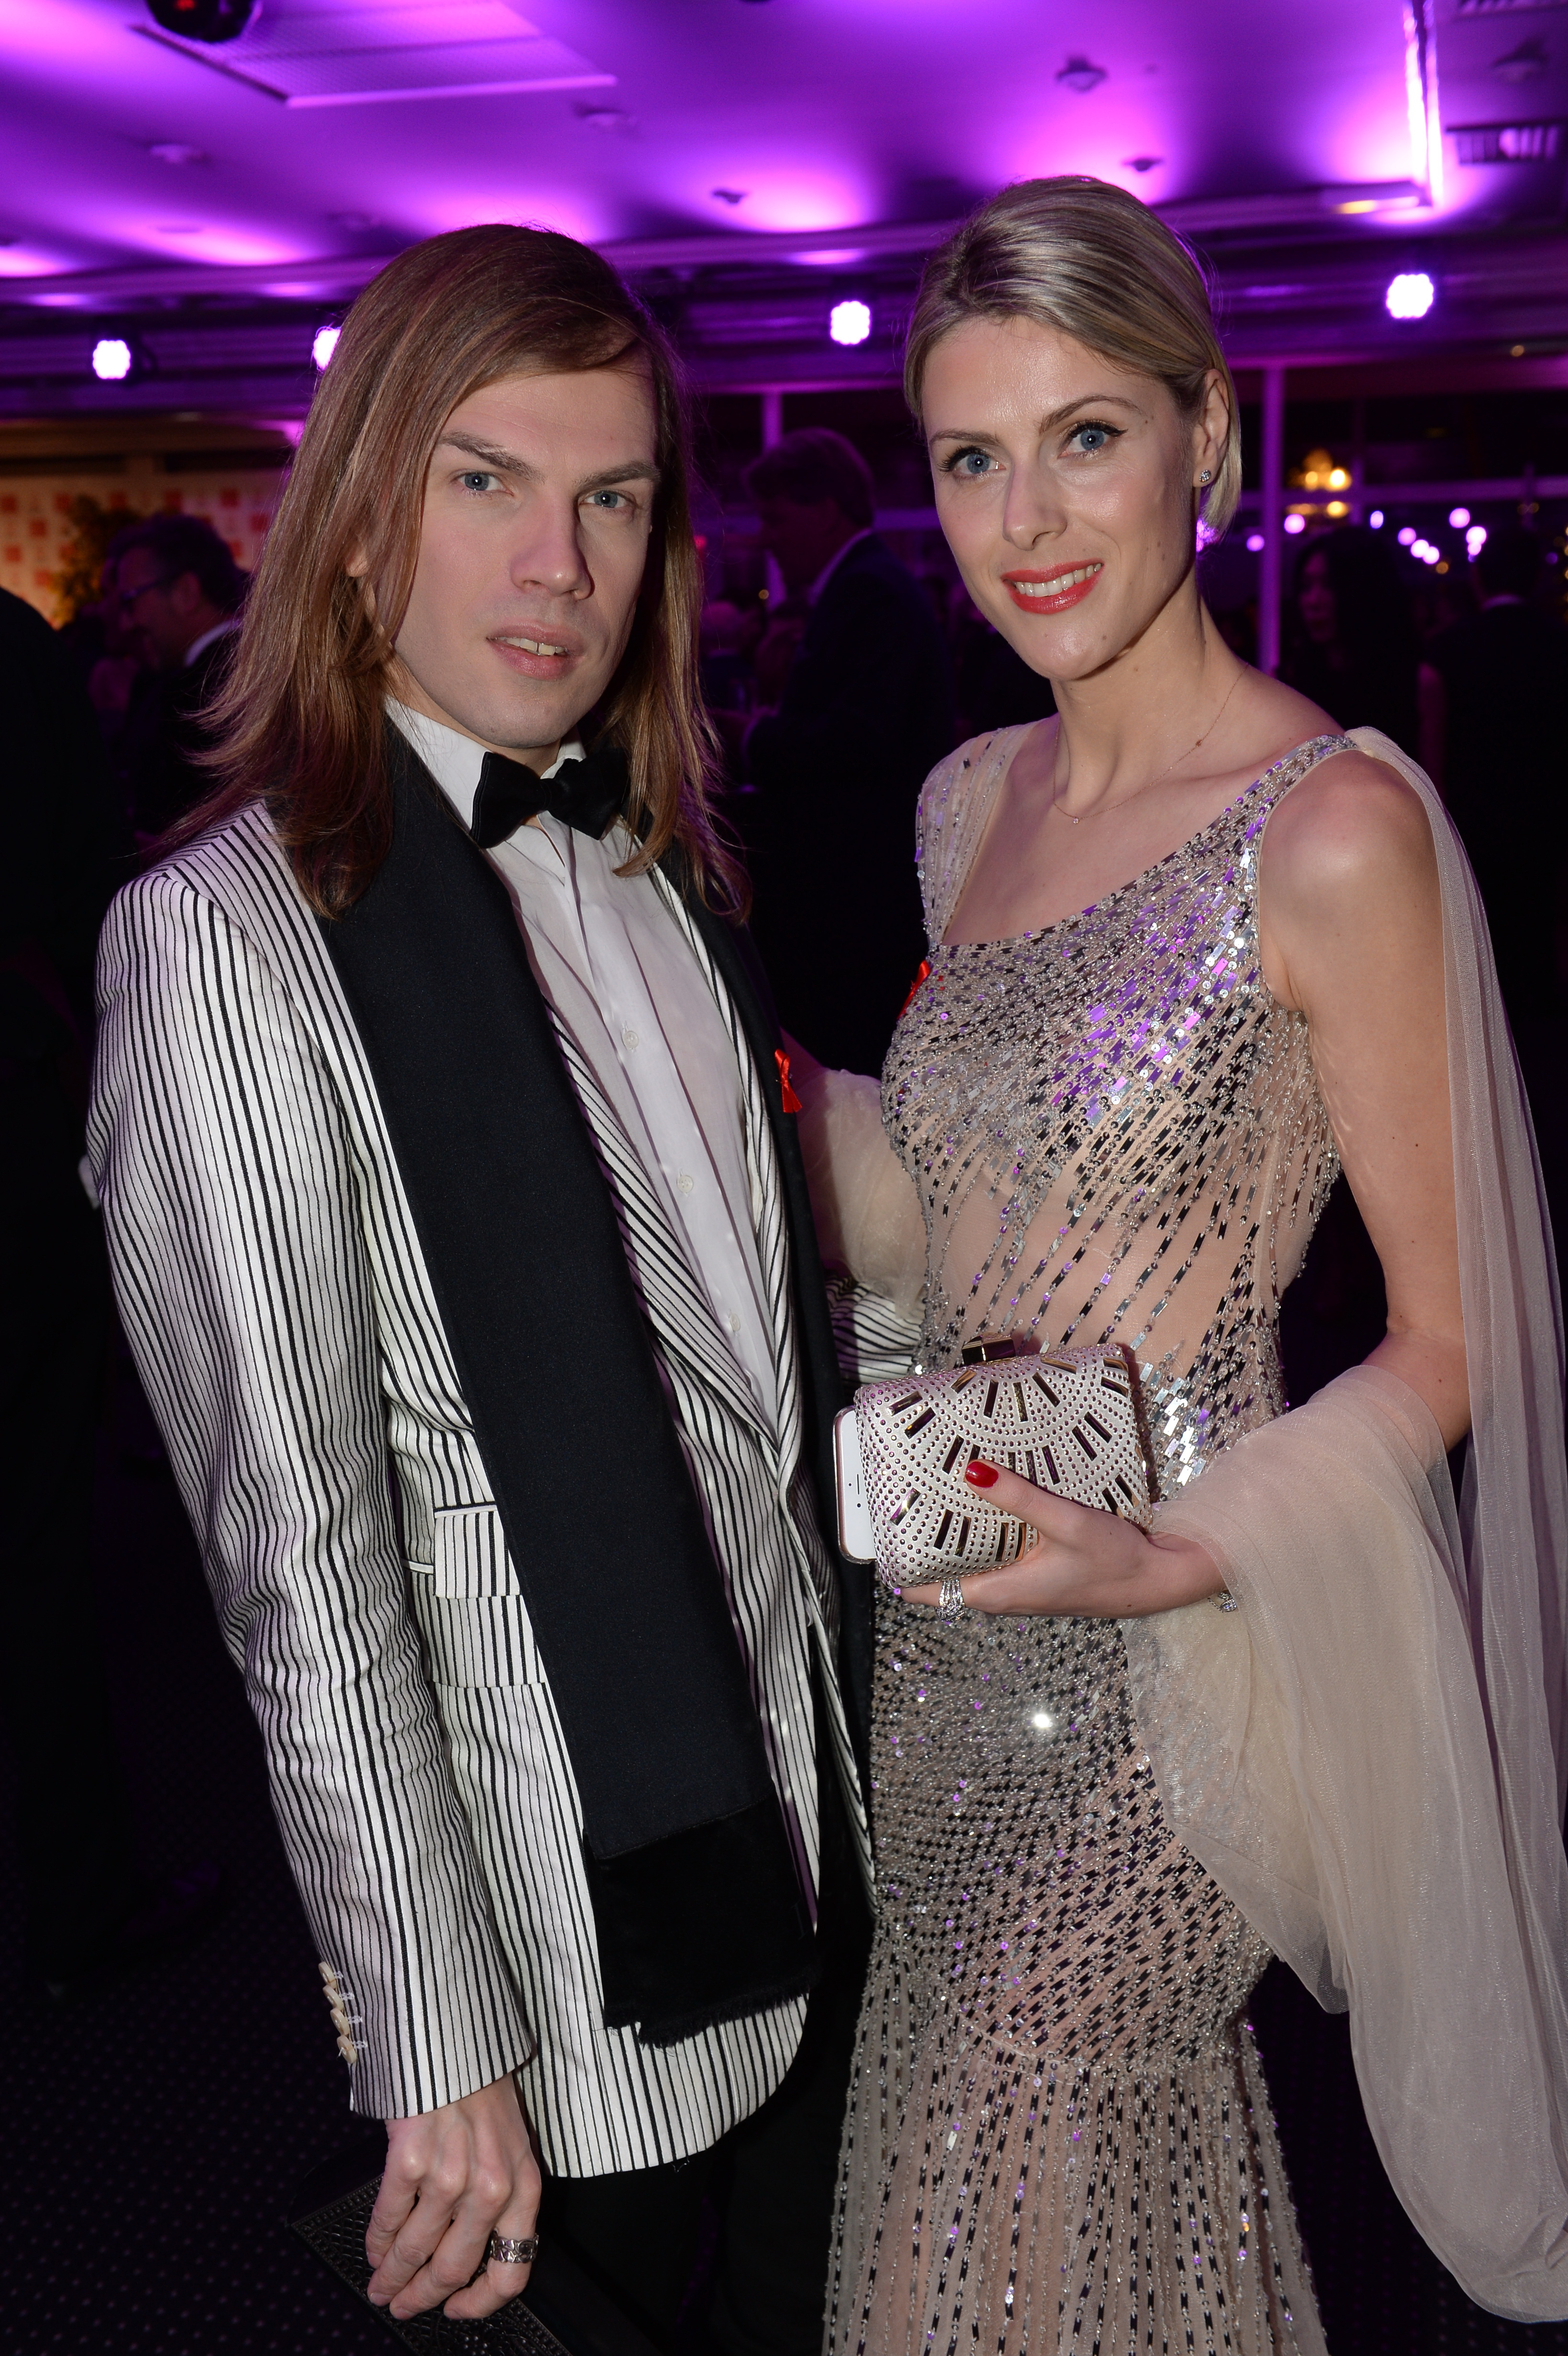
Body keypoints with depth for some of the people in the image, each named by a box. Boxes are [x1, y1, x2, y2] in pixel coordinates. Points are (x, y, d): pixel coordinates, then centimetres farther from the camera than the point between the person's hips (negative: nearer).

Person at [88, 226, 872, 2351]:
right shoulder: (233, 937, -17)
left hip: (814, 1791, 7)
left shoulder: (660, 859, 4)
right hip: (560, 1894, -6)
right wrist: (440, 2054, -15)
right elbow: (301, 1558, -18)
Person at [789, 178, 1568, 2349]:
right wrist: (766, 1086, 2)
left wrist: (1182, 1553, -23)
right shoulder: (971, 801, 5)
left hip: (1166, 1666, -6)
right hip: (957, 1628, 6)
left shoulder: (1334, 830, -16)